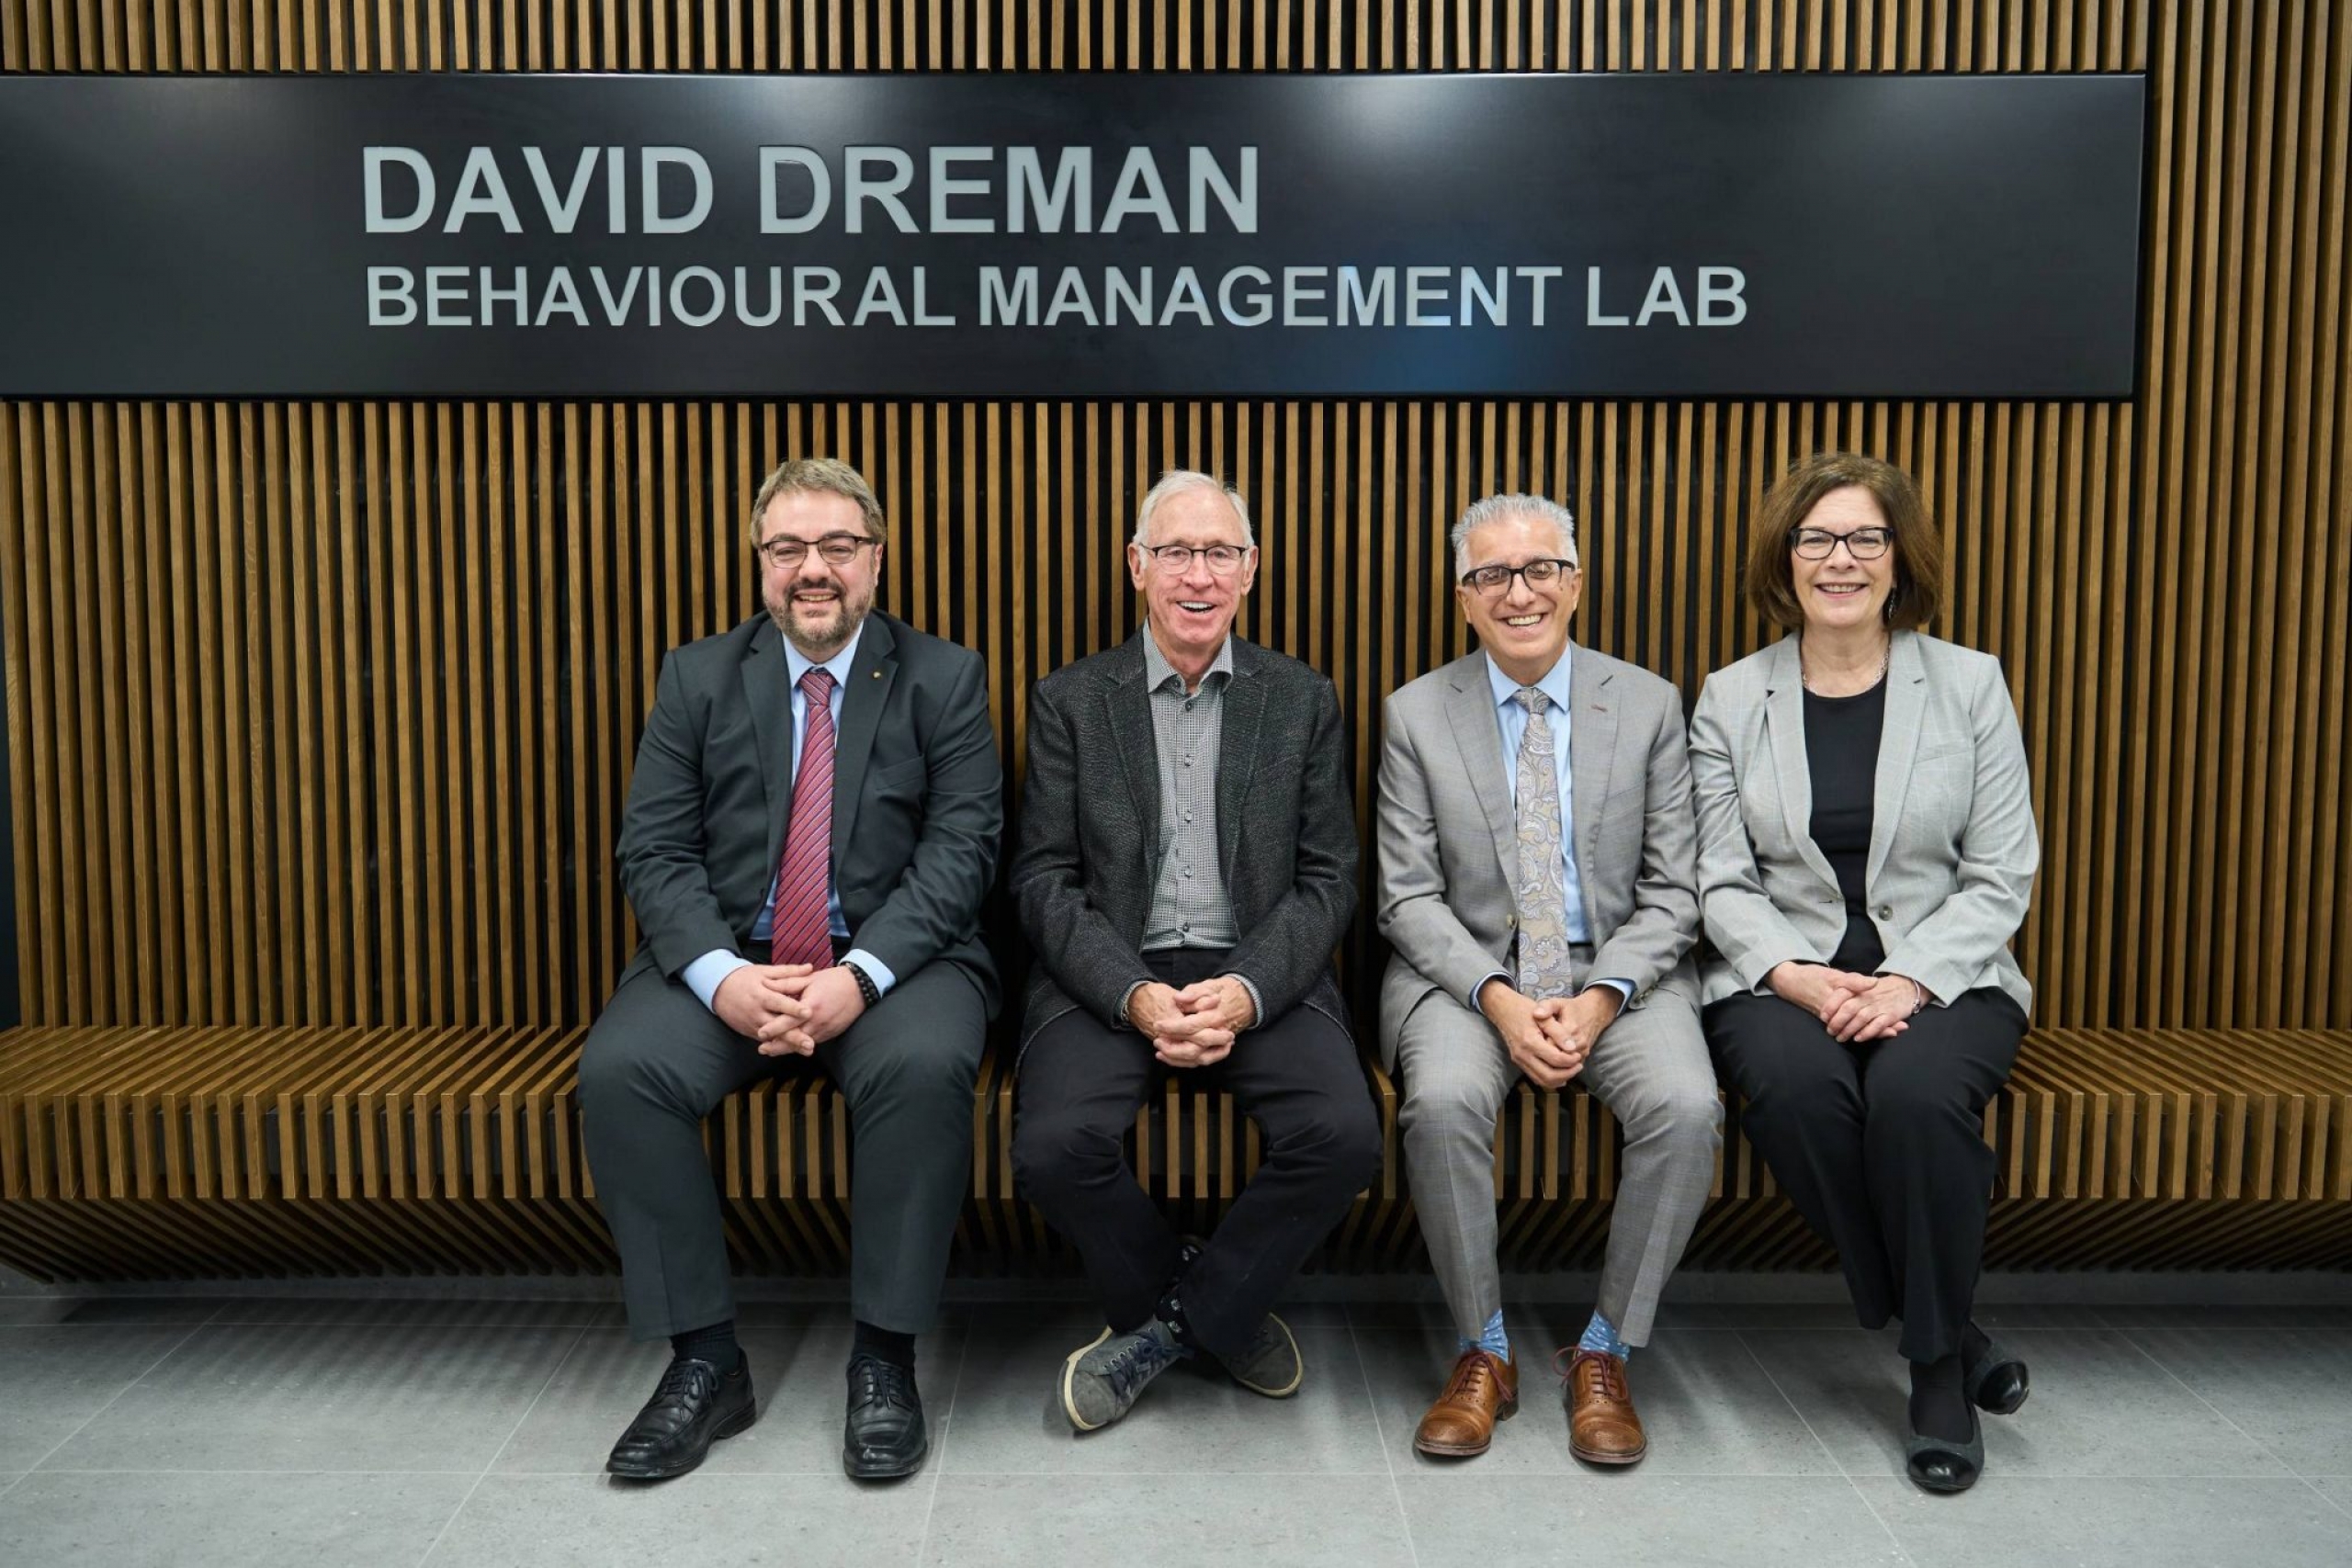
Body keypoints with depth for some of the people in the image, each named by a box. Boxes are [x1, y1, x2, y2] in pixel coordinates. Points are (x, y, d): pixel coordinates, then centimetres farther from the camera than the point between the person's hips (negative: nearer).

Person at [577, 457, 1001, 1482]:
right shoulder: (697, 678, 10)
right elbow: (654, 850, 2)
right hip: (727, 962, 2)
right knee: (618, 1069, -24)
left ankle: (883, 1358, -13)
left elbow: (962, 846, -5)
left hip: (894, 960, -2)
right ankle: (705, 1362, -8)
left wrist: (862, 973, -20)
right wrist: (719, 975, -17)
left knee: (923, 1066, -32)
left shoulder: (944, 679, 5)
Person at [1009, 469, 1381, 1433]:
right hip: (1109, 975, 0)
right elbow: (1044, 881, 0)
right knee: (1053, 1147, -27)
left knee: (1344, 1135, -26)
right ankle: (1212, 1314, 5)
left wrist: (1246, 990, -15)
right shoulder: (1070, 702, 6)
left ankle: (1171, 1320, 2)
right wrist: (1135, 994, -16)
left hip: (1259, 972, 1)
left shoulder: (1302, 702, 9)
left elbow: (1327, 880, 4)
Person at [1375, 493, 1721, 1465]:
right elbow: (1409, 897, -2)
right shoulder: (1416, 714, 2)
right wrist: (1498, 997, -18)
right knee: (1443, 1101, -31)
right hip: (1468, 973, -1)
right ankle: (1483, 1354, -7)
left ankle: (1605, 1356, -5)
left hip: (1620, 972, 1)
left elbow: (1671, 893, 2)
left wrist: (1599, 999, -15)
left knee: (1687, 1108, -27)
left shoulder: (1648, 705, 4)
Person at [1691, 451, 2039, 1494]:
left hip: (1942, 973, 0)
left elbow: (2001, 873, 1)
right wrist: (1795, 977, -16)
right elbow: (1722, 882, 2)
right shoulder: (1731, 700, 6)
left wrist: (1910, 982, -15)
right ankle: (1949, 1332, -9)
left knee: (1917, 1092, -32)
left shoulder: (1969, 684, 5)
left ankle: (1938, 1364, -8)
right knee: (1796, 1087, -31)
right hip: (1781, 974, 1)